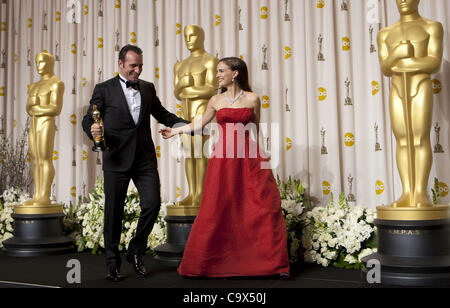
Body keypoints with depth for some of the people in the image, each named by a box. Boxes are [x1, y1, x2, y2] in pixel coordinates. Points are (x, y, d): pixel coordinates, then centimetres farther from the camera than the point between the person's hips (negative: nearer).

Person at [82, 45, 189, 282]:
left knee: (152, 204, -4)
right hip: (117, 159, -3)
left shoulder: (148, 88, 14)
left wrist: (187, 125, 8)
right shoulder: (104, 89, 4)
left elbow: (162, 114, 21)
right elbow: (88, 119, 4)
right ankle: (112, 263, 20)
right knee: (114, 211, 3)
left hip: (145, 158, 3)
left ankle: (135, 252, 19)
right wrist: (93, 129, -20)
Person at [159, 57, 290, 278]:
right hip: (223, 161, 1)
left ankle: (274, 263, 9)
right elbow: (200, 123, 25)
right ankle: (217, 263, 14)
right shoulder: (216, 101, 12)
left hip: (248, 160, -1)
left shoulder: (252, 99, 6)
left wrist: (263, 157, 10)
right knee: (217, 211, -2)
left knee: (265, 208, -4)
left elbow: (257, 131, 12)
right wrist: (174, 131, 26)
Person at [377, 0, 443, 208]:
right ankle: (407, 194, -3)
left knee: (421, 140, -10)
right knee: (402, 142, -3)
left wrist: (399, 62, -9)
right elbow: (385, 69, 7)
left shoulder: (432, 27, 6)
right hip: (397, 91, 3)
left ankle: (421, 194, -10)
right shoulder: (386, 34, 17)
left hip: (421, 88, -3)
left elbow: (435, 63, -4)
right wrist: (396, 54, -14)